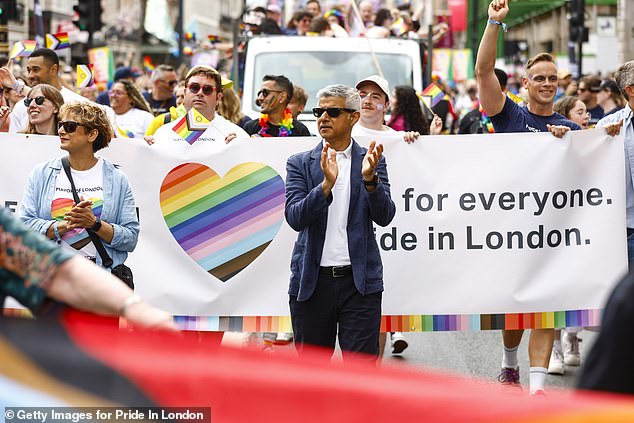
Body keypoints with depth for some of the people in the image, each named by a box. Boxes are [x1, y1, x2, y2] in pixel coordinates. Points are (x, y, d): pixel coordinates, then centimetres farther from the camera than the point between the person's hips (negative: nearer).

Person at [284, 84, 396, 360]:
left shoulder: (372, 162, 5)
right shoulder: (300, 164, 5)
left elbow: (384, 217, -6)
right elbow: (295, 218, -8)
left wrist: (370, 179, -23)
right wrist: (327, 183, -23)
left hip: (359, 281, -1)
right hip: (312, 282, 1)